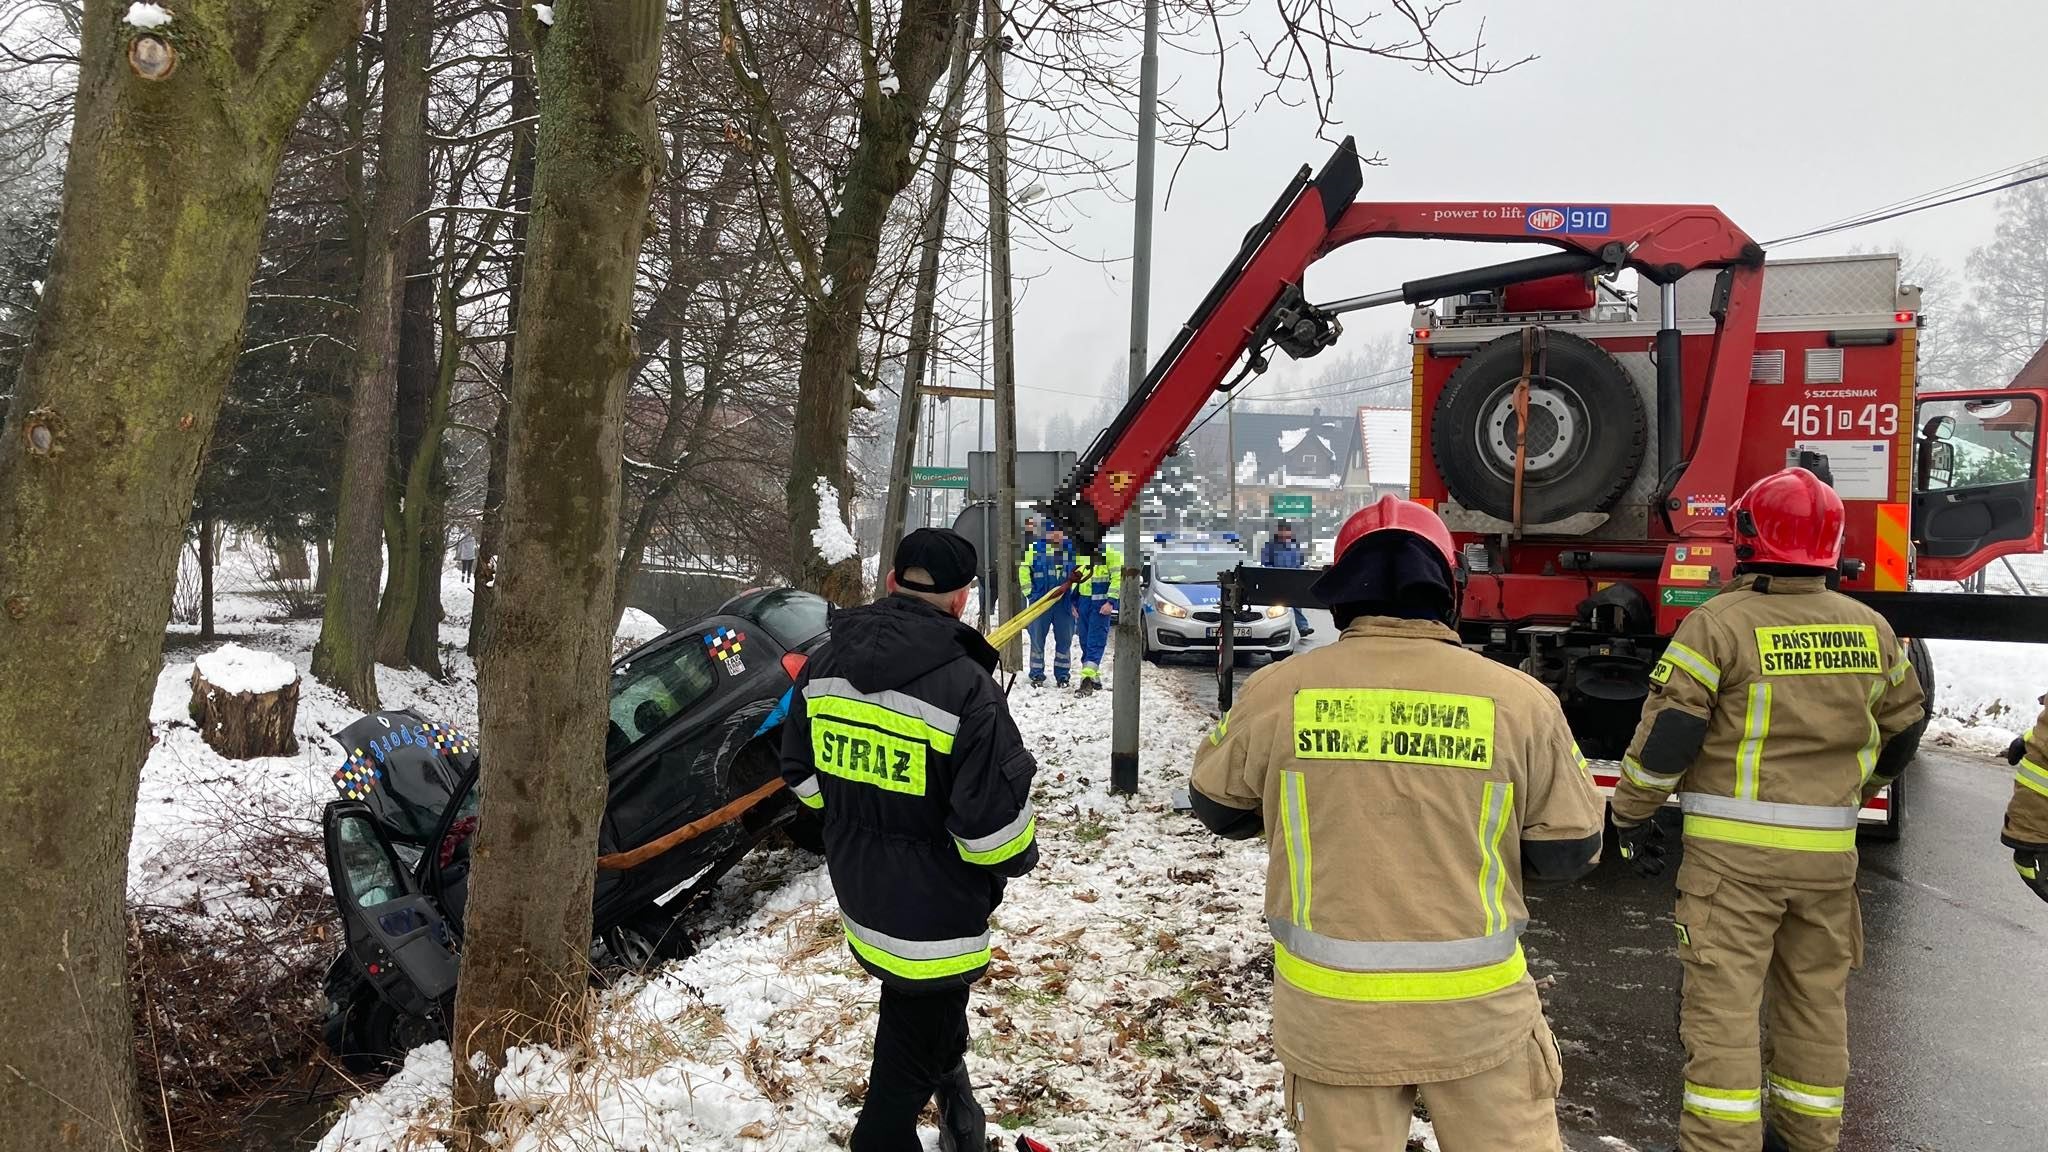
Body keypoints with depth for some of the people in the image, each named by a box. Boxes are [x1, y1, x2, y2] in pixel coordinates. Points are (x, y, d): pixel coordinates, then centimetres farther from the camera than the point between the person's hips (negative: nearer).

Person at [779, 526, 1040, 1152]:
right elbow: (996, 823, -25)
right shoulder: (965, 686, -26)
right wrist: (1019, 857, -3)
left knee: (932, 1015, 30)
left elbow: (803, 778, 7)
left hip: (860, 895, 7)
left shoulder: (825, 665, -5)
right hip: (934, 913, -7)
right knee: (908, 1064, 10)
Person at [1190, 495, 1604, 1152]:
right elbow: (1570, 851, 0)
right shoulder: (1519, 700, -10)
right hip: (1477, 1007, 0)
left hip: (1331, 1009, 1)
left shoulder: (1278, 692, -9)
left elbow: (1218, 806, 7)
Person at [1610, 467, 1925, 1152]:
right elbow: (1901, 728, 18)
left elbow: (1667, 732, -13)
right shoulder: (1869, 628, 6)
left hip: (1733, 846, -5)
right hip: (1830, 850, 5)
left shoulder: (1720, 622, -11)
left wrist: (1633, 816, -2)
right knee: (1816, 995, 17)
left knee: (1722, 998, 1)